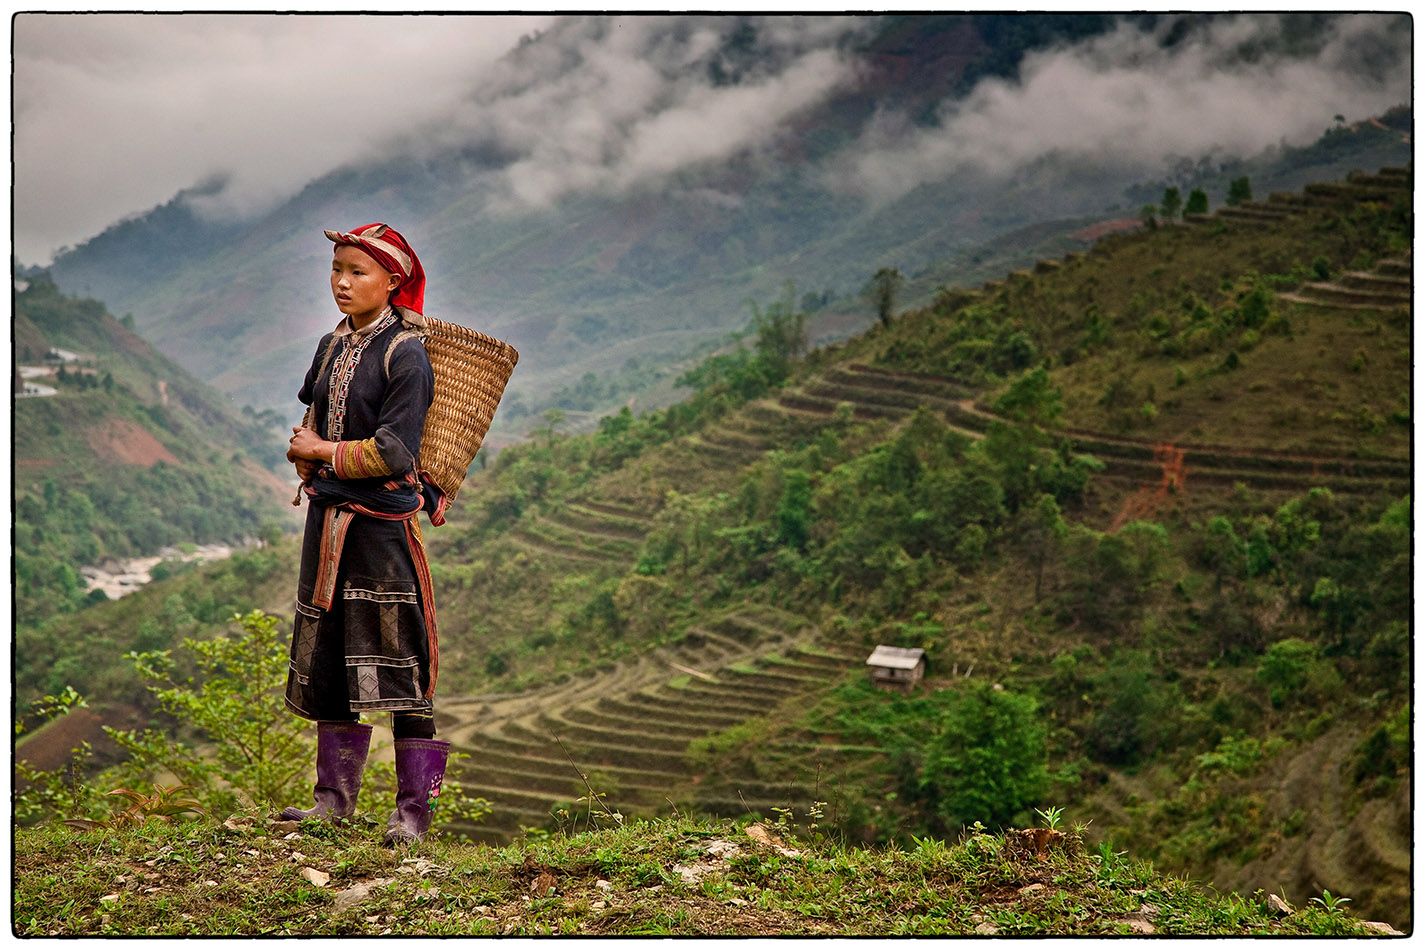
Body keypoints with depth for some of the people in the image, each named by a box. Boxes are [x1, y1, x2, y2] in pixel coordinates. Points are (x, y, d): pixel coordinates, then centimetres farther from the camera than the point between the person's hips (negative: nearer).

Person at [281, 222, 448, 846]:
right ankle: (335, 795, 21)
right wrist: (306, 452, 1)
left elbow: (393, 454, -16)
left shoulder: (405, 354, -10)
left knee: (398, 660, -6)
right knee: (327, 655, 10)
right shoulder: (332, 348, 12)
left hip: (384, 521, -7)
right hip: (329, 518, 7)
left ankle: (415, 807, 0)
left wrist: (321, 452, -6)